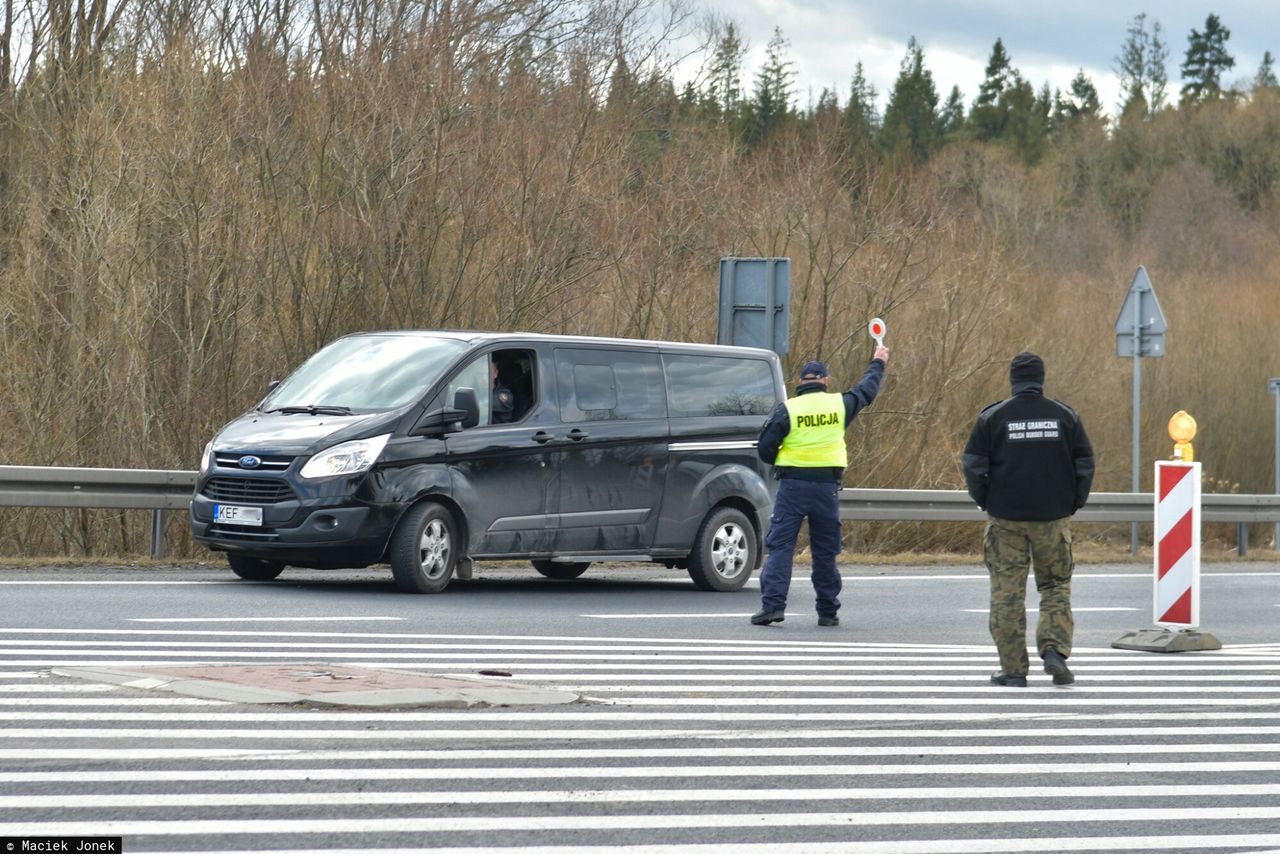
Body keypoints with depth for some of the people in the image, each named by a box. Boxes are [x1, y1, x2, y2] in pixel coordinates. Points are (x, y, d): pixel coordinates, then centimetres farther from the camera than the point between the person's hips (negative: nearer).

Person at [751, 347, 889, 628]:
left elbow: (765, 448, -4)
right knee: (826, 551, 9)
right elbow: (866, 390, 23)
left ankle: (773, 604, -13)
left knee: (780, 545, -2)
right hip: (827, 487, 2)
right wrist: (878, 363, 40)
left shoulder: (787, 409, -4)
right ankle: (828, 611, 12)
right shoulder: (839, 404, 4)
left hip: (792, 485, -2)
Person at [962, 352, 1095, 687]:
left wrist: (985, 503, 11)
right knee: (1056, 586, 12)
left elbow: (973, 467, -3)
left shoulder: (993, 417, -4)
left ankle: (1013, 669, 3)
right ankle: (1055, 649, -8)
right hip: (1054, 518, 1)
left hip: (1006, 518, -1)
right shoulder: (1065, 416, 1)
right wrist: (1074, 503, 15)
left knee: (1007, 592, 4)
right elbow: (1084, 465, 3)